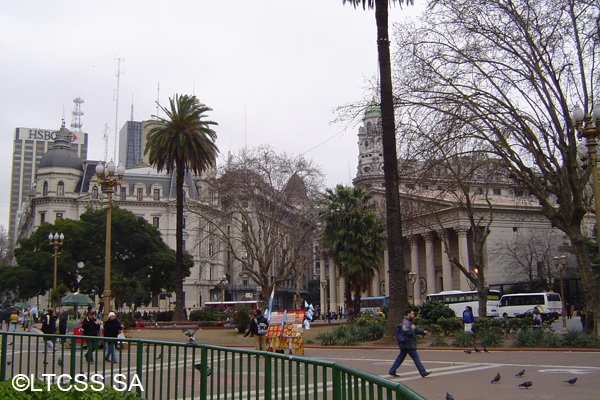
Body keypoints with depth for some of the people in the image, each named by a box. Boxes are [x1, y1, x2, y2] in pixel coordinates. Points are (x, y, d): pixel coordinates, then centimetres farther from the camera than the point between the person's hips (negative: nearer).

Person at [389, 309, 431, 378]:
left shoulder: (409, 322, 20)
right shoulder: (405, 322, -15)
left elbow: (416, 330, 24)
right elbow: (405, 332, -29)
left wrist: (423, 331, 9)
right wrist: (412, 328, -15)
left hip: (405, 345, 11)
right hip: (408, 345, -11)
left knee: (400, 357, 11)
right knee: (416, 357, -5)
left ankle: (392, 371, 11)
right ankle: (423, 372, -1)